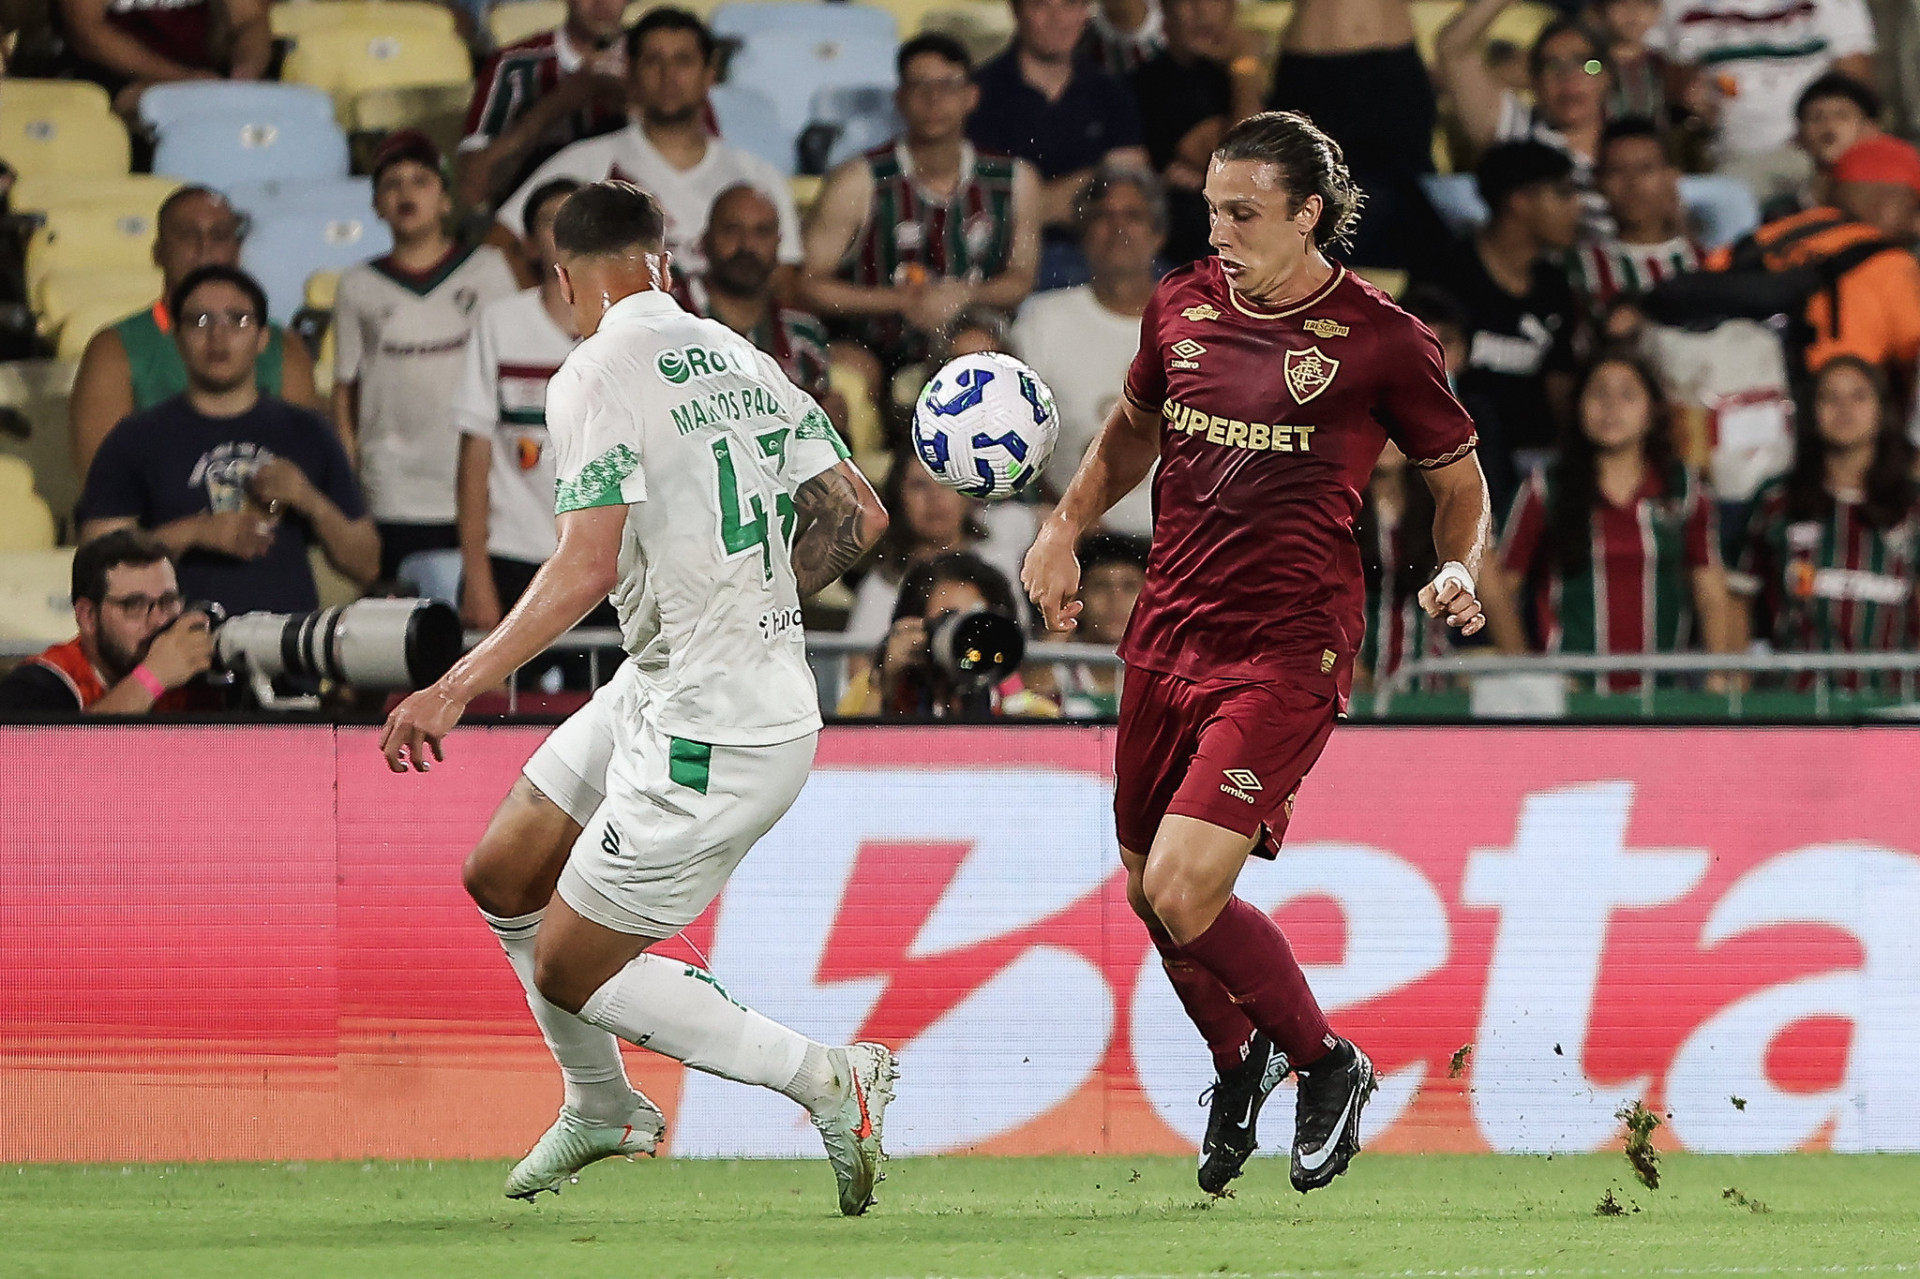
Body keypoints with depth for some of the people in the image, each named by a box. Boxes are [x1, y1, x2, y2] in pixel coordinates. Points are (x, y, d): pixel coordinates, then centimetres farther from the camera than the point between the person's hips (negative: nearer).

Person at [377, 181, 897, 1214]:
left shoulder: (597, 376, -15)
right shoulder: (737, 358, 8)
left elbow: (588, 565, -25)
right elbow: (856, 514, 10)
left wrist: (459, 687, -25)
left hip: (708, 732, -9)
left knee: (572, 969, 3)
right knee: (502, 877, 20)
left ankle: (829, 1081, 0)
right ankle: (603, 1110, 36)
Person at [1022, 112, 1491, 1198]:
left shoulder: (1382, 339, -8)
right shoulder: (1182, 309, 6)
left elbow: (1461, 482, 5)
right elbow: (1134, 427, 25)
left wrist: (1459, 571, -14)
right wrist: (1067, 527, 11)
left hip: (1286, 654, -6)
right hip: (1167, 638, 6)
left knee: (1183, 891, -18)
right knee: (1150, 895, 13)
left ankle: (1329, 1064, 6)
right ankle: (1240, 1065, 42)